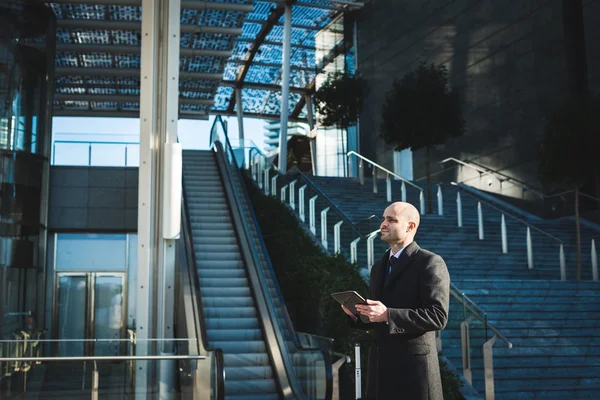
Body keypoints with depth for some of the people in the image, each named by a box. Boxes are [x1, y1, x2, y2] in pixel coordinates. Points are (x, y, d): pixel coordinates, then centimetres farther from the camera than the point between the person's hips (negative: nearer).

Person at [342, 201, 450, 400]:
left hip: (413, 366, -7)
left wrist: (388, 315, -25)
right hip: (380, 365, 7)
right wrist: (356, 314, -1)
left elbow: (438, 316, -17)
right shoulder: (379, 267, 17)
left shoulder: (430, 263, -8)